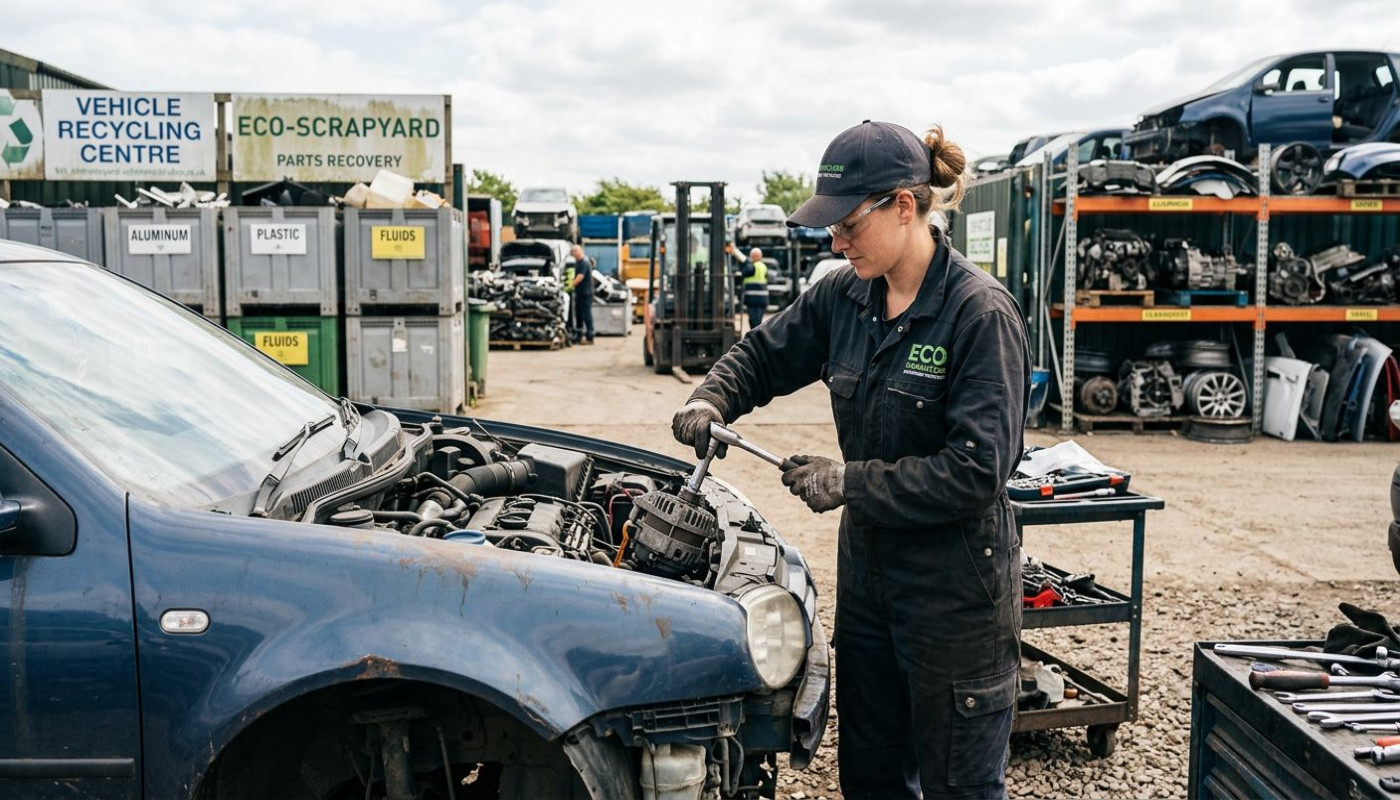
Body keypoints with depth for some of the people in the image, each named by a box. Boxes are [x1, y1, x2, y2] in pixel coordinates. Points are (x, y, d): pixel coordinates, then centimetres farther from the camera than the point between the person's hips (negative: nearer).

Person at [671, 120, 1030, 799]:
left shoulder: (981, 314, -20)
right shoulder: (845, 295, 1)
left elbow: (978, 469, -24)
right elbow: (763, 355, 14)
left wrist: (851, 482, -22)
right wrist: (710, 401, -6)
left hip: (954, 586, -7)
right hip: (868, 568, 7)